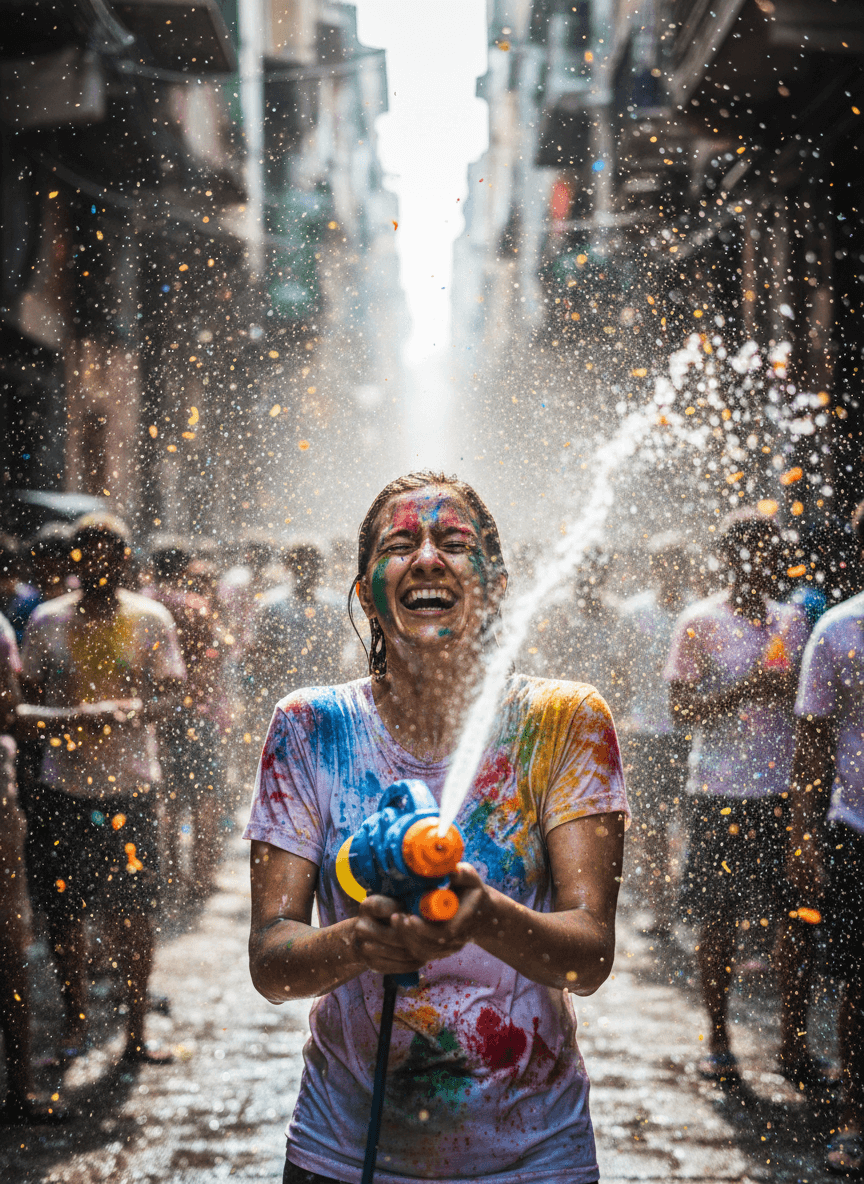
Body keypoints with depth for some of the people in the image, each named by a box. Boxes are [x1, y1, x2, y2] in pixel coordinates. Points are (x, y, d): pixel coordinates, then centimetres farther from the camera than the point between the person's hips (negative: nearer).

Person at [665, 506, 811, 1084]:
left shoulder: (794, 621, 12)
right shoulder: (700, 622, 0)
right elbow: (684, 708, -5)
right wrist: (745, 689, -17)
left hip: (787, 790, 3)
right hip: (720, 792, -3)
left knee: (796, 919, 0)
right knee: (718, 919, 2)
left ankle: (793, 1044, 9)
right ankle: (719, 1042, 13)